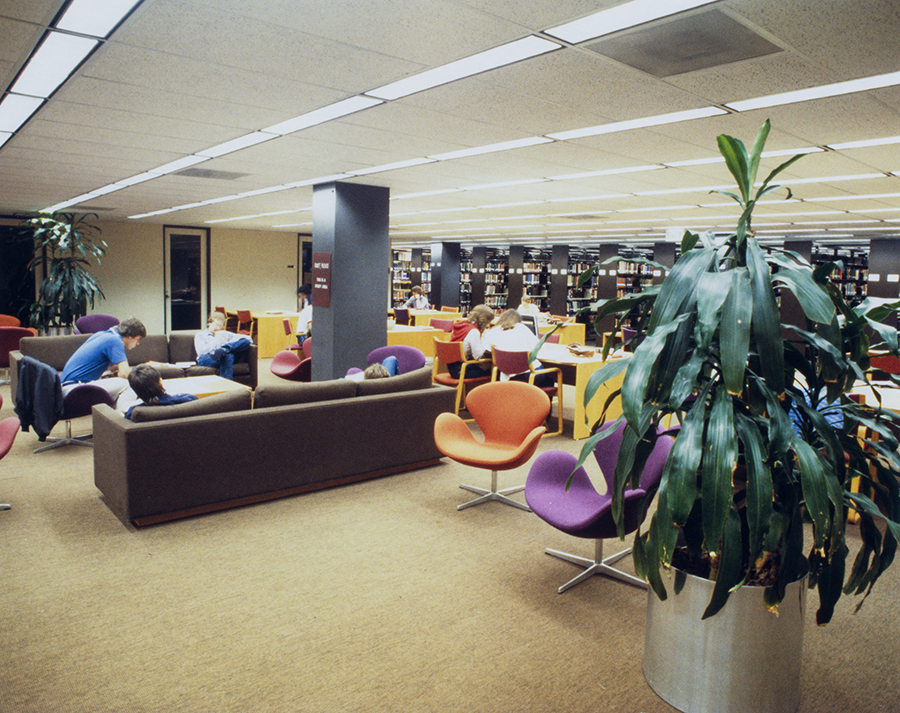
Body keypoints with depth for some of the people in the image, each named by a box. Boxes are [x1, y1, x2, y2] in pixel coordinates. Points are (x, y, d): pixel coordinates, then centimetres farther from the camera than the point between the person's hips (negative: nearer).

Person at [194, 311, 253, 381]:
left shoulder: (225, 334, 30)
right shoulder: (200, 335, 20)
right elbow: (201, 351, -2)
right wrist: (216, 340, -1)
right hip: (206, 359, -4)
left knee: (246, 341, -22)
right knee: (228, 355, -41)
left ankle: (225, 348, -44)